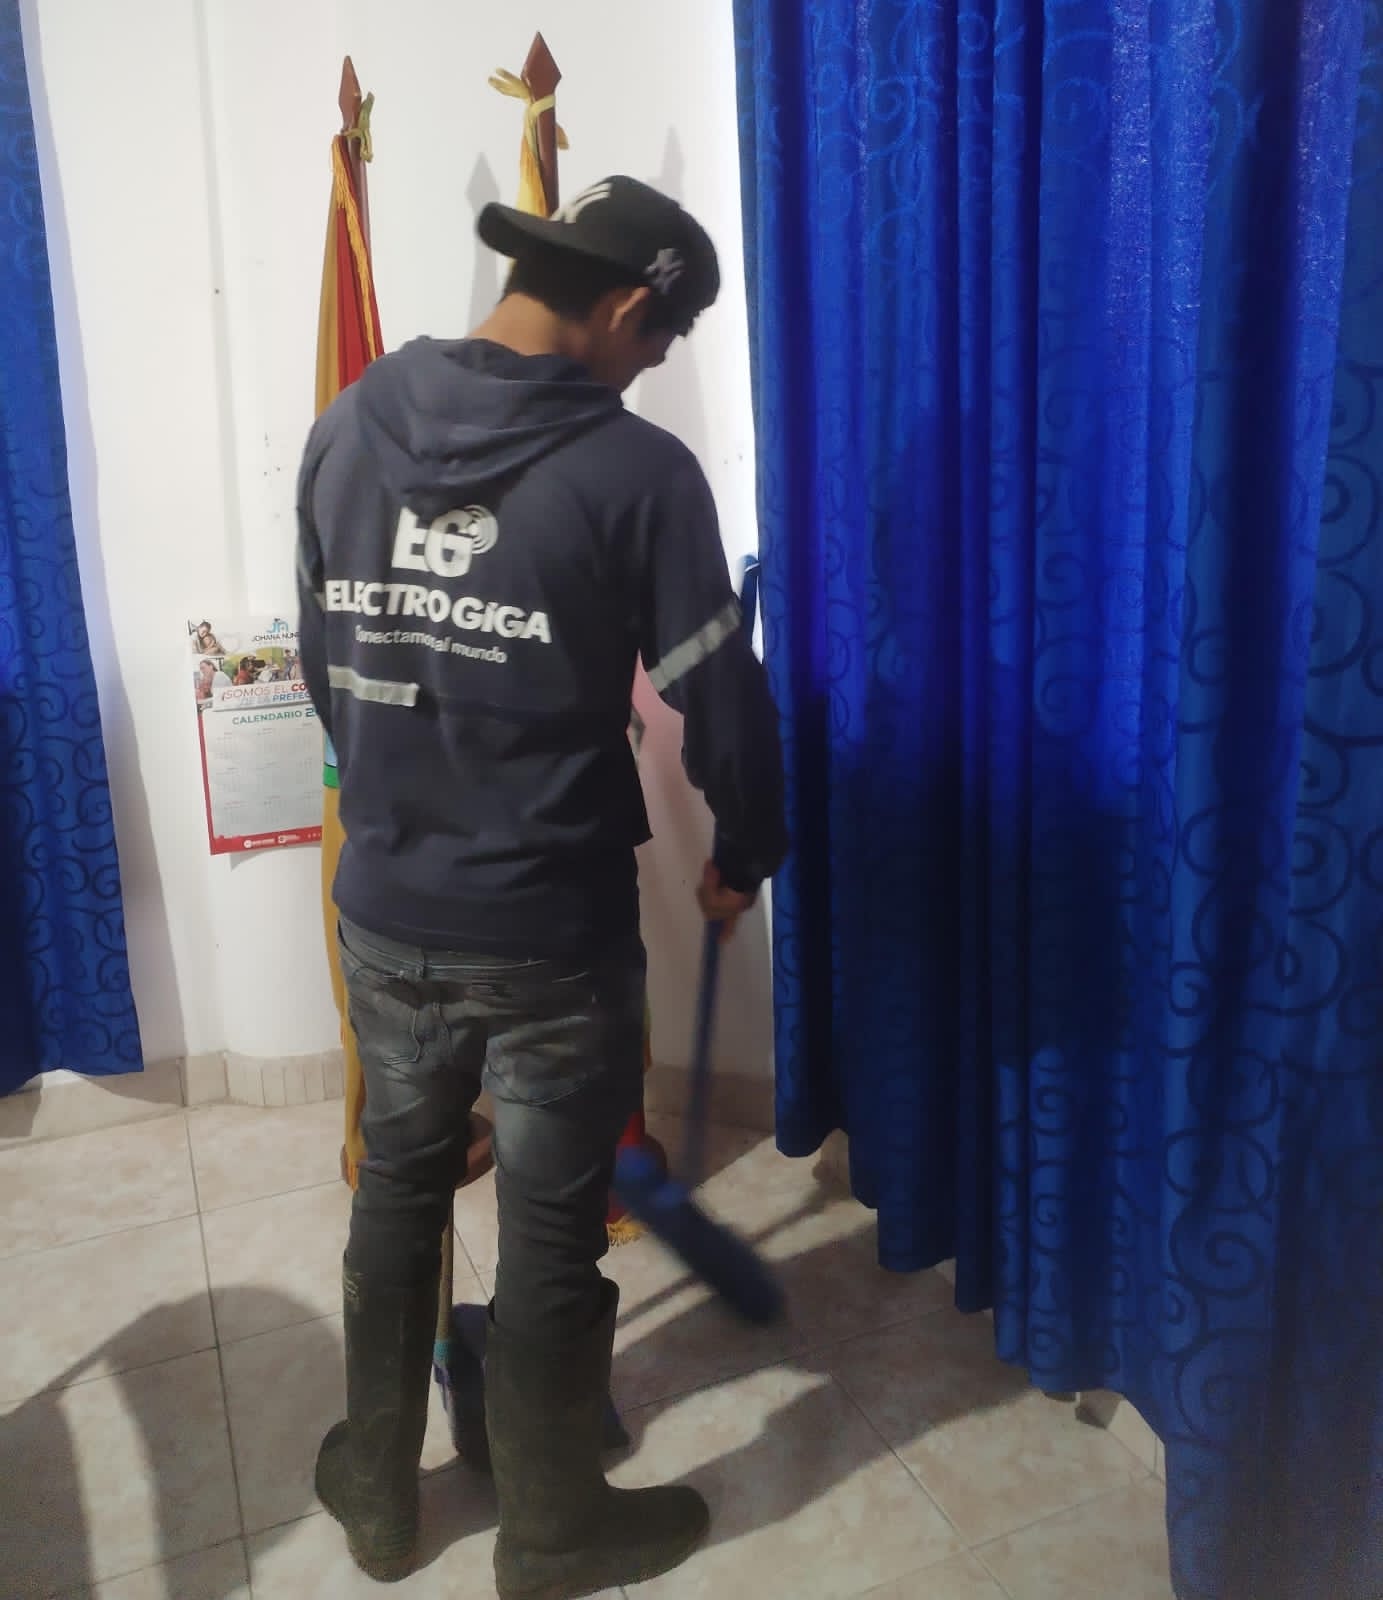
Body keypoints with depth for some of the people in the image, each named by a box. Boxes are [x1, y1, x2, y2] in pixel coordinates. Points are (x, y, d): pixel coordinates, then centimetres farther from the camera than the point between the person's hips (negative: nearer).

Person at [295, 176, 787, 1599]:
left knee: (397, 1190, 24)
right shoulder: (636, 470, -14)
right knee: (551, 1235, 13)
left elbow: (323, 664, 10)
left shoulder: (346, 429, 2)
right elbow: (721, 705, -12)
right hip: (550, 935, -5)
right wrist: (745, 858, 7)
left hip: (383, 913, 5)